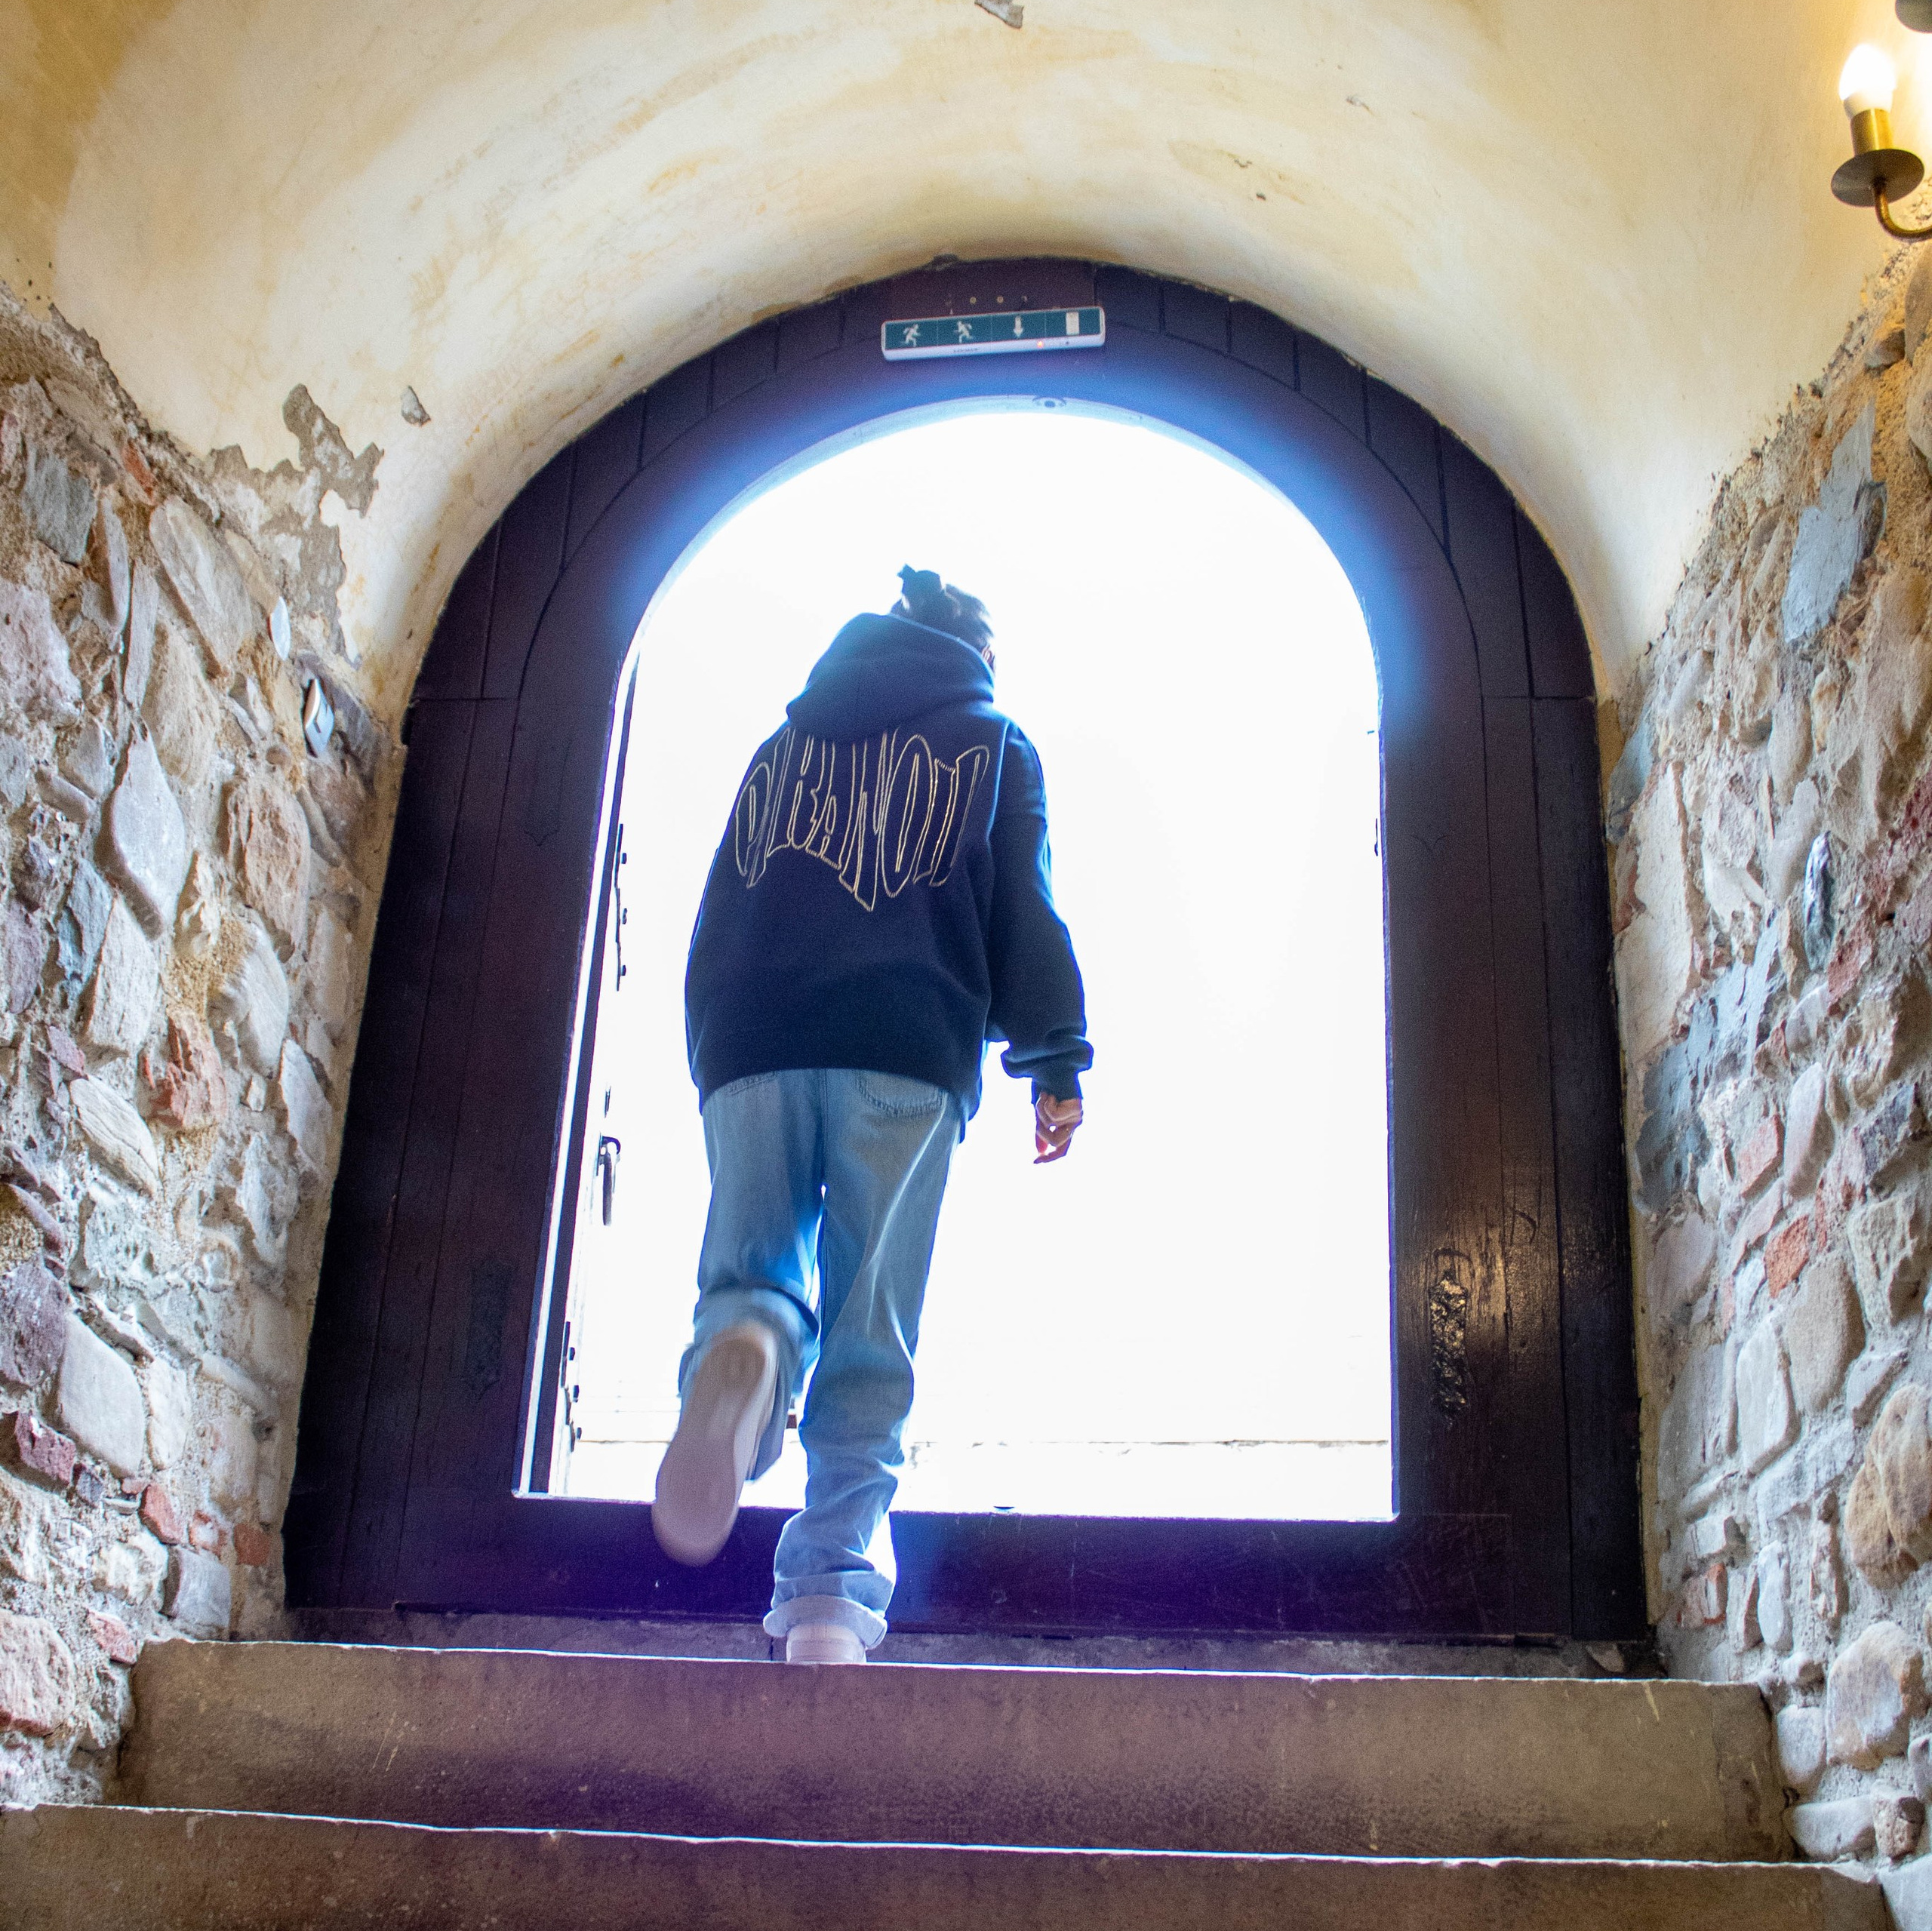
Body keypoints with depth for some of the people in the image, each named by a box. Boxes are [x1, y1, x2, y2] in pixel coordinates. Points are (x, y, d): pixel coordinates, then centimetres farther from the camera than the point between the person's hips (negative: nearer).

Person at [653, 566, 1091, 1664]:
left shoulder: (783, 743, 28)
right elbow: (1024, 905, 7)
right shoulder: (994, 742, 18)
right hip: (909, 1050, -2)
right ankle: (832, 1596, -11)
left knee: (753, 1276, 4)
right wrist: (1058, 1061, 5)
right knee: (869, 1339, -2)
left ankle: (744, 1351, -33)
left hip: (752, 1042, 3)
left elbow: (719, 912, 23)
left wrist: (715, 1055, 23)